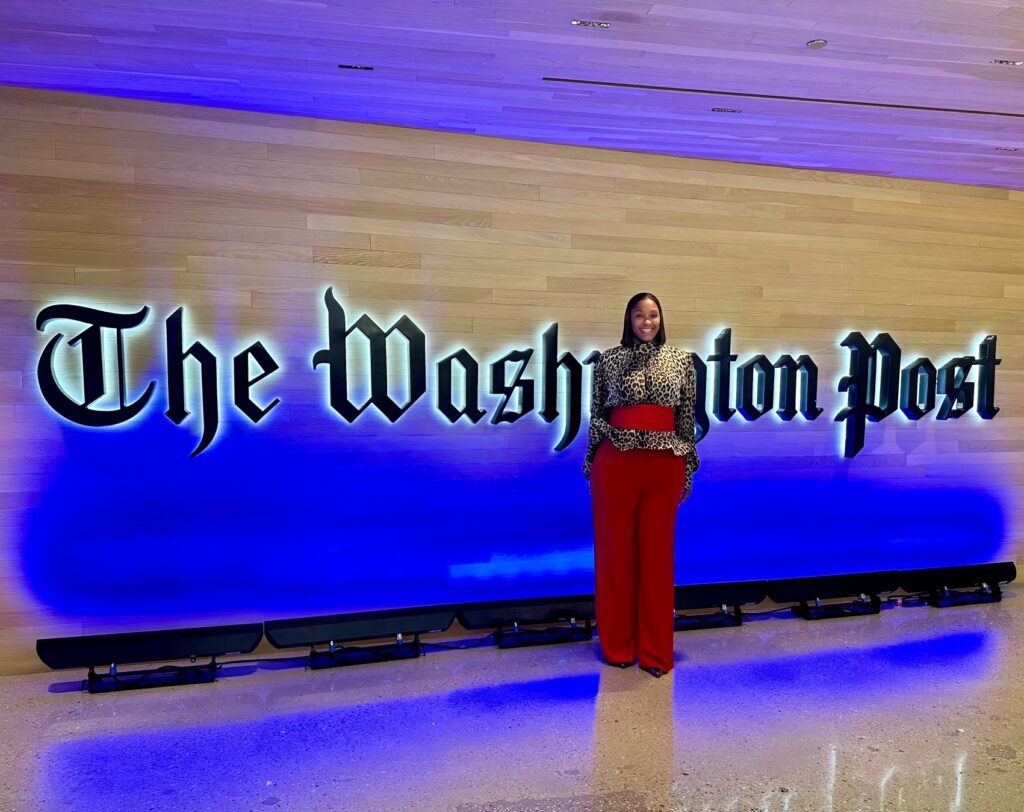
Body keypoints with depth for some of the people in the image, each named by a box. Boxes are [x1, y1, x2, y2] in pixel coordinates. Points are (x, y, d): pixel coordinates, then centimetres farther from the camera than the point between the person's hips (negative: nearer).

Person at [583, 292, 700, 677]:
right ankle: (617, 644, 24)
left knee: (658, 552, 8)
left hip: (664, 464, 1)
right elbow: (596, 414, 6)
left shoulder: (681, 360, 6)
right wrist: (592, 463, 4)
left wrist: (688, 467, 5)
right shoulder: (609, 359, 4)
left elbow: (687, 418, 7)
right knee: (616, 550, 8)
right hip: (616, 462, 0)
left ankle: (656, 650, 21)